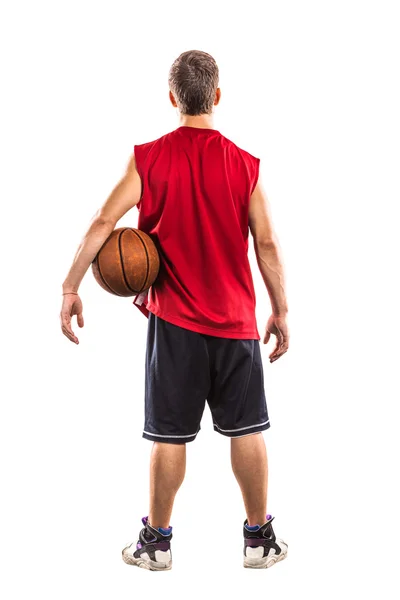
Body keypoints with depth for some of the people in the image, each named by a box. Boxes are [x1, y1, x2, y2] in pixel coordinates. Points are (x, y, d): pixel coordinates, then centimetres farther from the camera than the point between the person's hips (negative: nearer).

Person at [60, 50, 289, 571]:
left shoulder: (148, 159, -4)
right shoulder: (245, 165, -3)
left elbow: (104, 221, -10)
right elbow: (266, 245, -2)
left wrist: (71, 287, -4)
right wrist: (281, 312, 7)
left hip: (173, 319, 0)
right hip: (235, 320, 1)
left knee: (169, 435, 8)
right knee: (247, 430, 10)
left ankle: (157, 542, 21)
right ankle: (260, 538, 21)